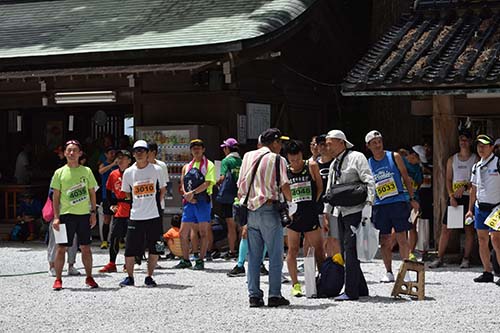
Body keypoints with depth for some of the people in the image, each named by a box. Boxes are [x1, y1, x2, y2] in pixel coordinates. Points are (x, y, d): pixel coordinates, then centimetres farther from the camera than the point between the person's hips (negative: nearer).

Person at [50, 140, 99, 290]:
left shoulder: (86, 171, 6)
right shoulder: (60, 173, 2)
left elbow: (92, 193, 11)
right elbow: (56, 196, 3)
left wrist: (93, 213, 3)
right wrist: (56, 217, -4)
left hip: (84, 215, 1)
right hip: (66, 214, -1)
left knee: (86, 248, 7)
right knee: (61, 248, -2)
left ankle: (89, 277, 18)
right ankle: (58, 279, 6)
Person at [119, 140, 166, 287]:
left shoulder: (157, 170, 0)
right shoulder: (128, 172, 4)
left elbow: (162, 190, 11)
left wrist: (155, 204, 2)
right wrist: (138, 204, 6)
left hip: (154, 216, -1)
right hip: (135, 217, 1)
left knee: (154, 249, 3)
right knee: (130, 249, 0)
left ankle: (149, 277, 16)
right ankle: (129, 277, 15)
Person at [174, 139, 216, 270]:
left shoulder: (208, 165, 2)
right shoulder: (187, 167, 17)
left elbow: (207, 183, -10)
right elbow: (182, 185, 12)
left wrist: (192, 193, -18)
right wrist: (186, 195, -8)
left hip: (203, 201, -5)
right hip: (189, 202, 5)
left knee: (203, 233, -3)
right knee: (183, 232, 4)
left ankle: (200, 261, 1)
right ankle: (185, 260, 14)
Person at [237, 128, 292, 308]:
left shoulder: (248, 157, 13)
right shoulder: (277, 159, -3)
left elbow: (240, 185, 13)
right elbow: (284, 186, -8)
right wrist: (290, 201, 8)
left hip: (249, 210, 5)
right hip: (268, 209, -5)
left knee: (253, 255, 8)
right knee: (275, 255, 1)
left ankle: (254, 295, 6)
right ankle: (274, 295, -1)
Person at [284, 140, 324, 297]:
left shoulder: (311, 166, 1)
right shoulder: (284, 171, 3)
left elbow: (320, 187, 8)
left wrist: (314, 203, 1)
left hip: (310, 214, 0)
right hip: (293, 215, 0)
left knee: (318, 248, 5)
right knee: (292, 250, 1)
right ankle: (295, 284, 6)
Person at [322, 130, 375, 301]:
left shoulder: (356, 158, -5)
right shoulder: (334, 164, 18)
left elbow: (369, 182, -12)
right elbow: (329, 191, 24)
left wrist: (368, 205, -20)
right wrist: (326, 214, 20)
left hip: (355, 210, -8)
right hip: (340, 212, 8)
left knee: (350, 249, -13)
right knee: (345, 251, 8)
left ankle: (351, 291, -12)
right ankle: (361, 289, 16)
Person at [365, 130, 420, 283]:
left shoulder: (394, 157, 4)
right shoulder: (368, 164, 8)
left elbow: (406, 177, 7)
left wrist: (412, 198, 3)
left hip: (398, 202, -2)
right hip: (380, 205, 2)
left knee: (401, 238, -6)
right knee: (384, 240, 4)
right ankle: (388, 272, 13)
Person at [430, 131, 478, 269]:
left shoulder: (475, 159, 3)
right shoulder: (452, 159, 11)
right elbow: (448, 180, 9)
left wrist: (465, 187, -17)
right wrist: (451, 196, -5)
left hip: (469, 197, -2)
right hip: (454, 198, 2)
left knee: (469, 229, 1)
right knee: (445, 228, -1)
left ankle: (466, 259, 7)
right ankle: (439, 258, 3)